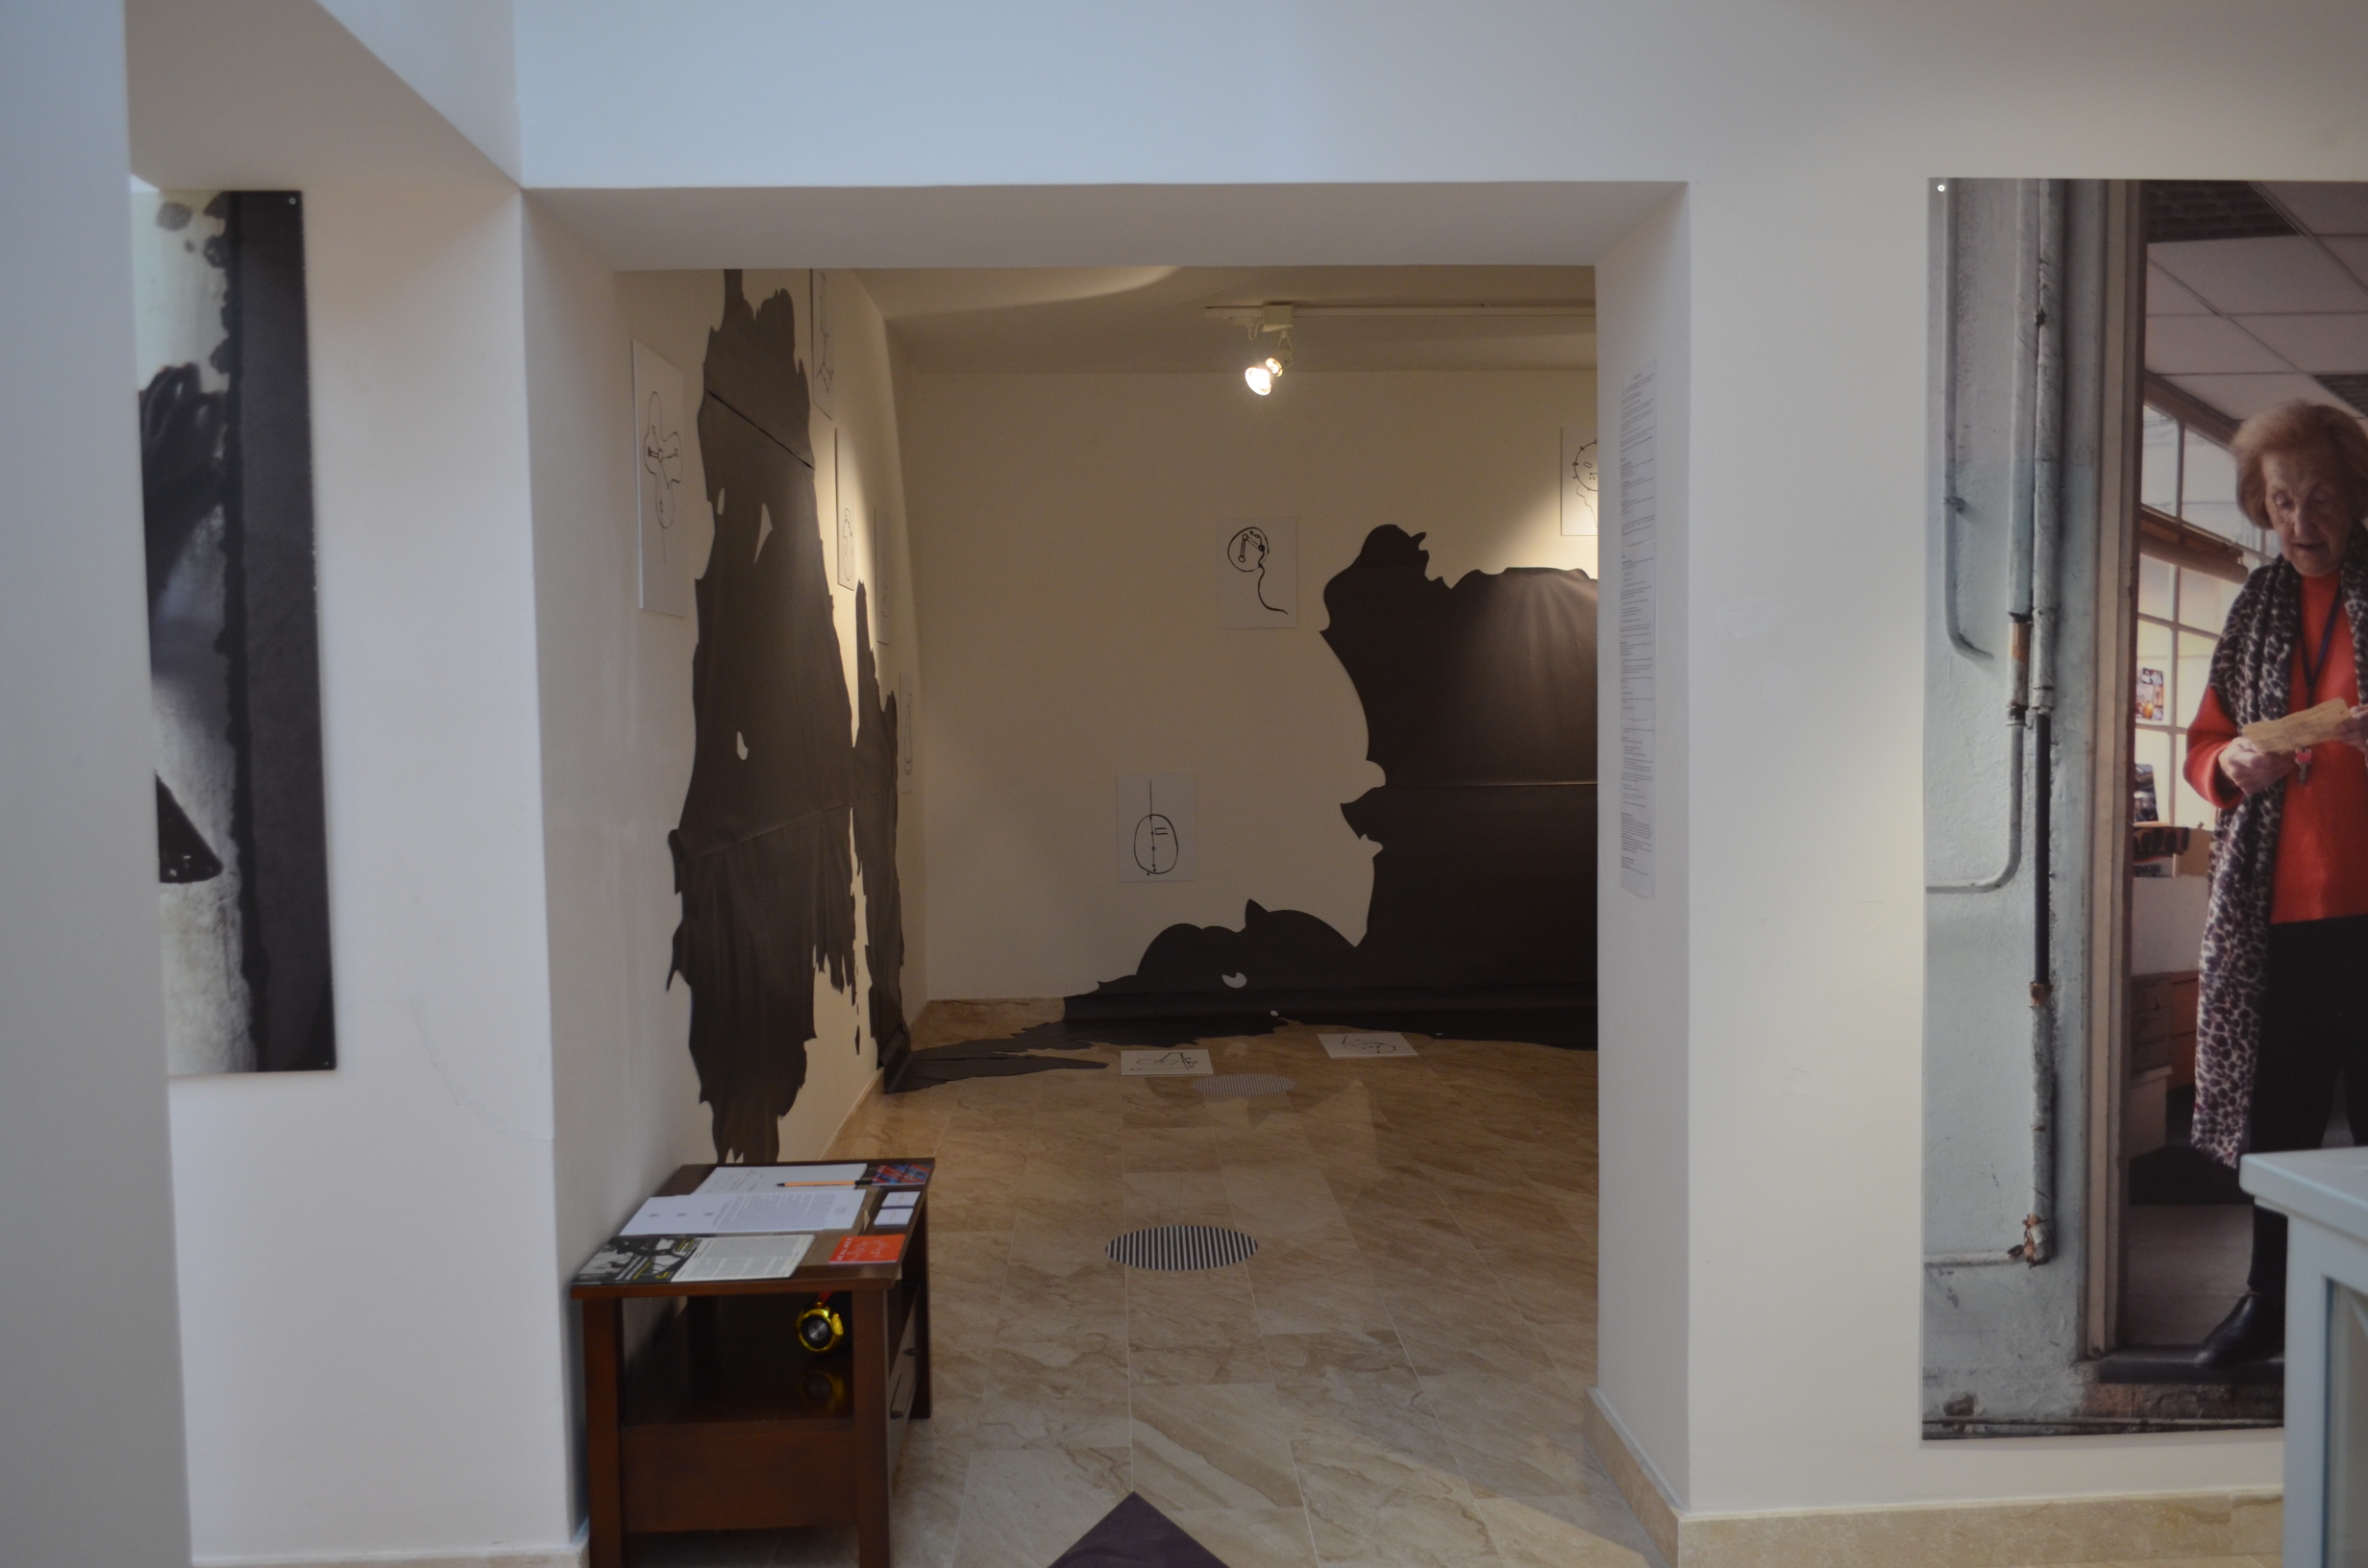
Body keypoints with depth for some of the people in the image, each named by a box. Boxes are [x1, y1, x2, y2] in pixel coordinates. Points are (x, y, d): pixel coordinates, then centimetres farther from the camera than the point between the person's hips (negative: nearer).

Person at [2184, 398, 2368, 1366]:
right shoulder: (2255, 607, 15)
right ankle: (2270, 1302, 20)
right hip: (2272, 905, 3)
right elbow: (2203, 742, 20)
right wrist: (2231, 763, -3)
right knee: (2273, 1108, 8)